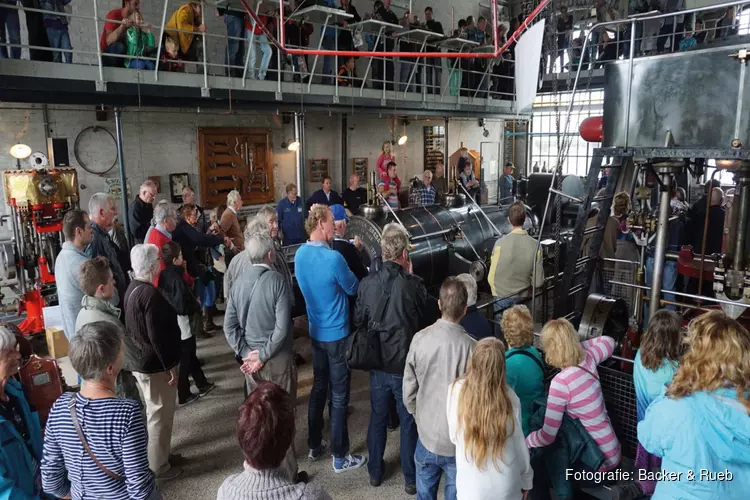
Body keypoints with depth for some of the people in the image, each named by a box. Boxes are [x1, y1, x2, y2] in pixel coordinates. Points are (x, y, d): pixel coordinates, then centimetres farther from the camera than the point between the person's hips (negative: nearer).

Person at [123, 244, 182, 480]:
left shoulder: (133, 288, 6)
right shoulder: (150, 294, -26)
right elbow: (157, 336, -26)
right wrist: (170, 366, -17)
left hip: (141, 361, 10)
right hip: (155, 364, -10)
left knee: (154, 412, 23)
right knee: (160, 414, 5)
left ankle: (160, 455, 38)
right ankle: (159, 466, 19)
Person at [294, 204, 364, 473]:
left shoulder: (300, 254, -2)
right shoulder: (333, 258, -26)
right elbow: (353, 288, -12)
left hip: (316, 331, 7)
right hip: (337, 334, -7)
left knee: (318, 388, 20)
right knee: (339, 396, 4)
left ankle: (314, 446, 34)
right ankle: (340, 457, 17)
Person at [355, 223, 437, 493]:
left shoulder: (367, 283, -8)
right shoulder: (413, 284, -19)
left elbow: (359, 322, 2)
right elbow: (432, 315, -3)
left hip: (378, 364, 4)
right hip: (406, 366, -3)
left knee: (377, 418, 21)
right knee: (409, 422, 15)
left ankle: (375, 471, 38)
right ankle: (411, 478, 30)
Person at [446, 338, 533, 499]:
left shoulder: (457, 389, -18)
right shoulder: (509, 397, -18)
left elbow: (453, 436, -8)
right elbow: (519, 444, -7)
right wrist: (527, 480, 9)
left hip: (470, 485, 0)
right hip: (505, 485, 0)